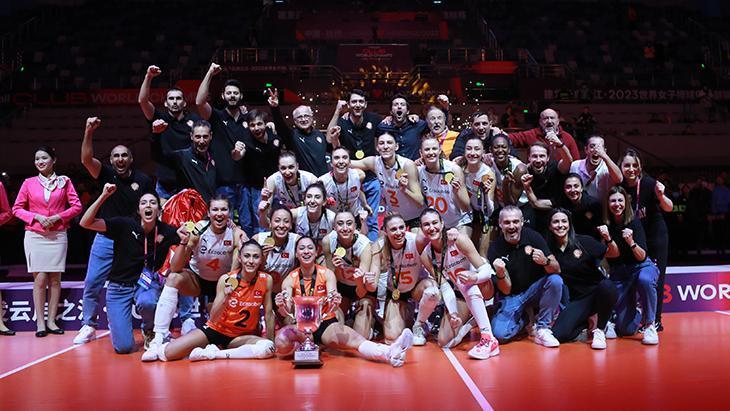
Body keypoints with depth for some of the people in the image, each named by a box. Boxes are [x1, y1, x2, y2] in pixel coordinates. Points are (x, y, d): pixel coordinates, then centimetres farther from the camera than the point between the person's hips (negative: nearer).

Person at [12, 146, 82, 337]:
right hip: (35, 236, 0)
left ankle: (51, 320, 8)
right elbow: (17, 208, 7)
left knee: (55, 279, 2)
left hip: (57, 235, 1)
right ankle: (40, 322, 1)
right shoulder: (29, 183, 6)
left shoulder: (64, 181, 6)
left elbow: (77, 206, 3)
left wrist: (57, 217, -10)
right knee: (40, 279, -4)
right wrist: (37, 217, -8)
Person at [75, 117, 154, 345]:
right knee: (92, 284, 1)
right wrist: (89, 132, -29)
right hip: (105, 239, 1)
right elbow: (86, 159, -18)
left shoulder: (143, 180, -1)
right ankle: (89, 326, 17)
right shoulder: (106, 174, -1)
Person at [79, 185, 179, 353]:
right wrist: (104, 196, -28)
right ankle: (116, 322, 27)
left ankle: (149, 331, -1)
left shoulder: (166, 232, -8)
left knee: (147, 302, -39)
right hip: (119, 286, -1)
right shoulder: (124, 224, -13)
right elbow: (85, 223, -18)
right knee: (124, 347, -11)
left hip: (146, 283, 1)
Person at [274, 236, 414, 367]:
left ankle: (389, 352, -58)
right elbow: (287, 311, -12)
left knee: (354, 339, -35)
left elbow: (332, 303, -16)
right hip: (300, 326, 1)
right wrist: (282, 307, -37)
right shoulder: (290, 279, -2)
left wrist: (334, 303, -41)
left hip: (326, 323, -1)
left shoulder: (327, 274, -2)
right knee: (281, 341, -37)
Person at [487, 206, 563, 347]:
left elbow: (557, 269, -13)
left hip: (535, 290, 1)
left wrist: (545, 261, -36)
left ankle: (542, 329, -15)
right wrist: (500, 274, -35)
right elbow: (506, 290, -13)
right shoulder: (495, 248, -13)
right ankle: (523, 318, 10)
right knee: (500, 334, -23)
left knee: (556, 280, -29)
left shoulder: (533, 236, -11)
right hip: (511, 297, -1)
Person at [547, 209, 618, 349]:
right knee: (558, 335, -22)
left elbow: (613, 254, 0)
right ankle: (586, 322, 13)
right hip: (576, 299, 2)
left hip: (597, 291, -2)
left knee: (607, 285, -38)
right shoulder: (550, 249, 2)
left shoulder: (584, 241, -6)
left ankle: (600, 329, -12)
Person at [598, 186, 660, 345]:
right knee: (626, 329, -5)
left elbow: (642, 257, -15)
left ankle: (650, 326, -22)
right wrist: (607, 238, -29)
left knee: (644, 280, -42)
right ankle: (637, 313, 33)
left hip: (642, 267, -2)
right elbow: (615, 254, -11)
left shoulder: (634, 222, -12)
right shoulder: (606, 225, -5)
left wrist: (631, 242, -34)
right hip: (619, 273, 2)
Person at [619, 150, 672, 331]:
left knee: (655, 278, -1)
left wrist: (661, 196, -45)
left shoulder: (649, 183, -20)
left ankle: (655, 321, 8)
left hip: (656, 236, -3)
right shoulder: (620, 187, -9)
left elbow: (669, 208, -25)